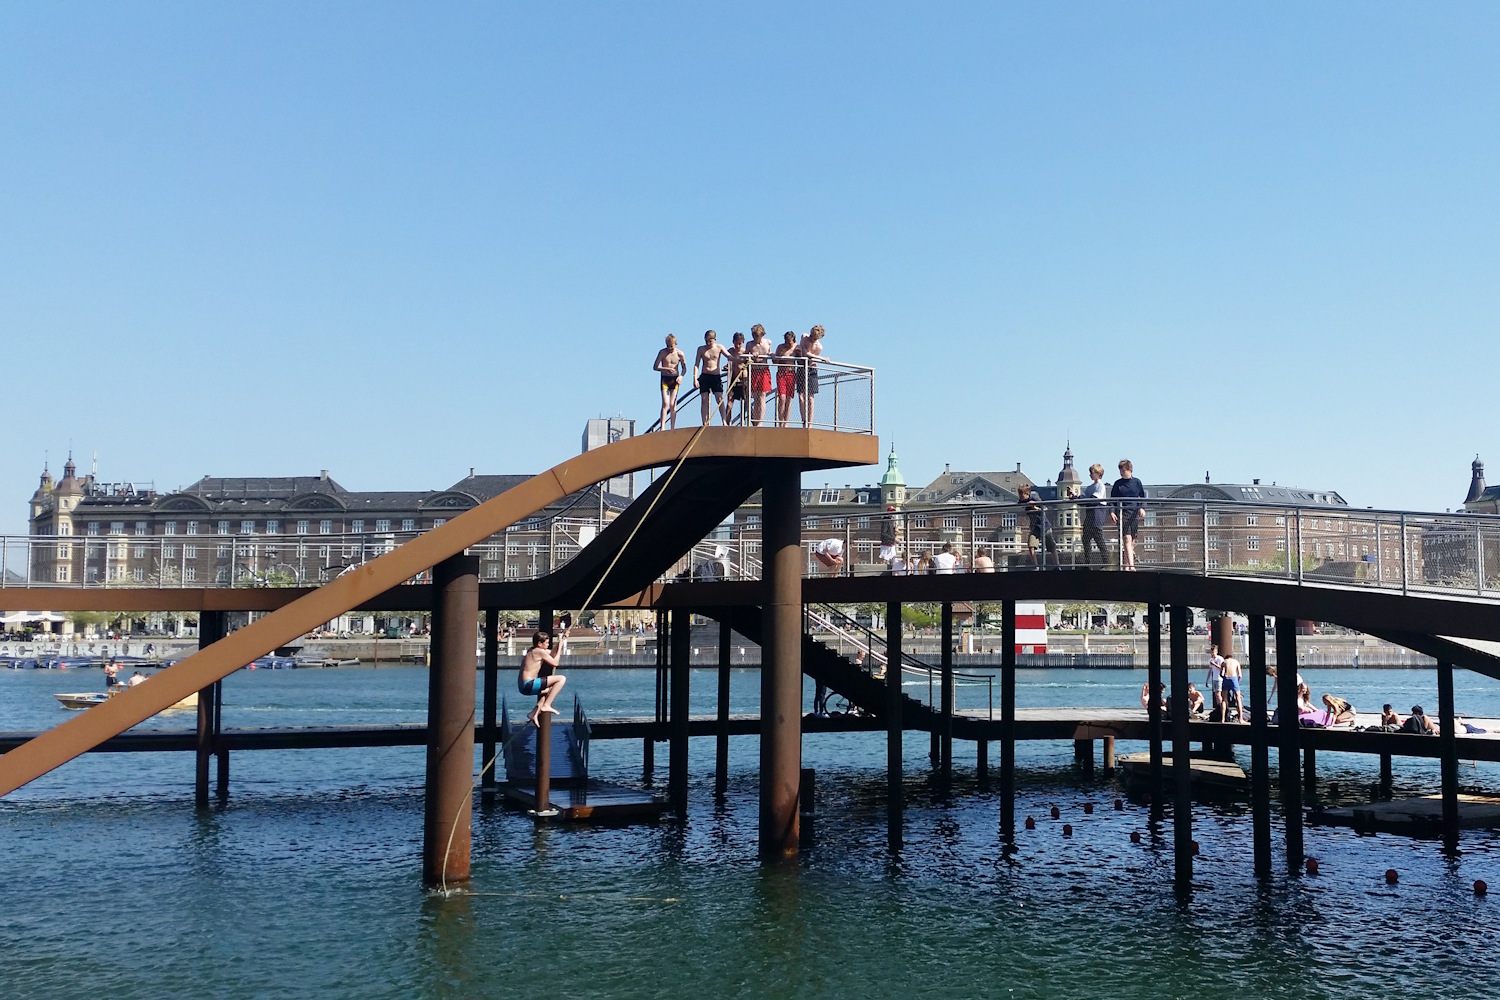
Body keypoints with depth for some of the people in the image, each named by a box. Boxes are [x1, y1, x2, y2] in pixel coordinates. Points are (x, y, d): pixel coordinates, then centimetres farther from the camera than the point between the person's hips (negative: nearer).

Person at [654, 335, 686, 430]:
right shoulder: (662, 352, -5)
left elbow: (684, 368, 7)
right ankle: (662, 427, -14)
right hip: (665, 379, -1)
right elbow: (655, 367, -5)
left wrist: (681, 376, -13)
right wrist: (666, 369, -19)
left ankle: (673, 428, 2)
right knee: (665, 403, -12)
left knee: (672, 404, -1)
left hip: (675, 379, 1)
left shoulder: (679, 354, -2)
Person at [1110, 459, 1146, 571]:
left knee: (1132, 541, 2)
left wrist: (1142, 507, -4)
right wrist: (1112, 512, -5)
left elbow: (1143, 497, 14)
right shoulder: (1117, 483, 6)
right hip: (1122, 513, -2)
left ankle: (1126, 565, 10)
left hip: (1135, 514, 2)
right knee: (1127, 539, -14)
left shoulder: (1136, 482, 7)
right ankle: (1131, 566, -22)